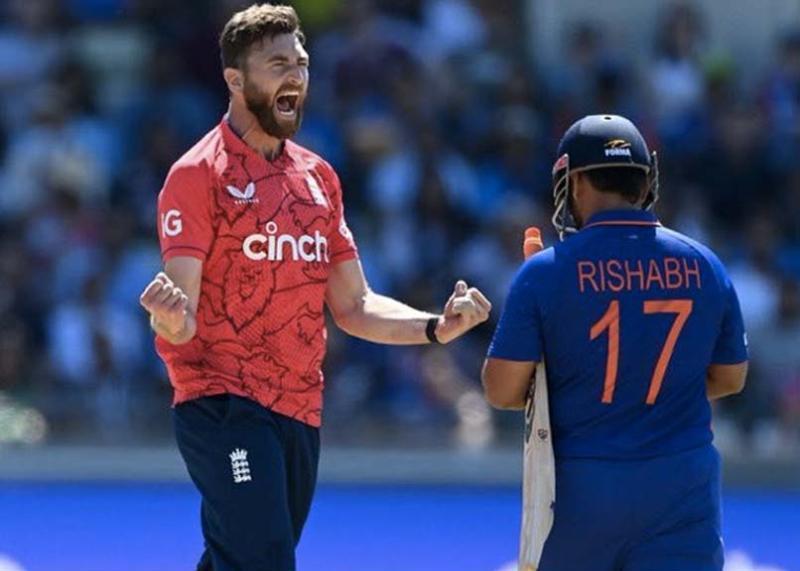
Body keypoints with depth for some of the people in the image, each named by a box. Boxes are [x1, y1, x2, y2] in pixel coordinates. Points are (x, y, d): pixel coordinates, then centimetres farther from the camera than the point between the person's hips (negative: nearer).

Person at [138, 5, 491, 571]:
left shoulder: (318, 177, 16)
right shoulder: (199, 175, -5)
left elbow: (352, 306, 18)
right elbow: (182, 322, -12)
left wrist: (434, 328, 2)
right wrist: (170, 319, -35)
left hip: (301, 412, 7)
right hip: (224, 407, -7)